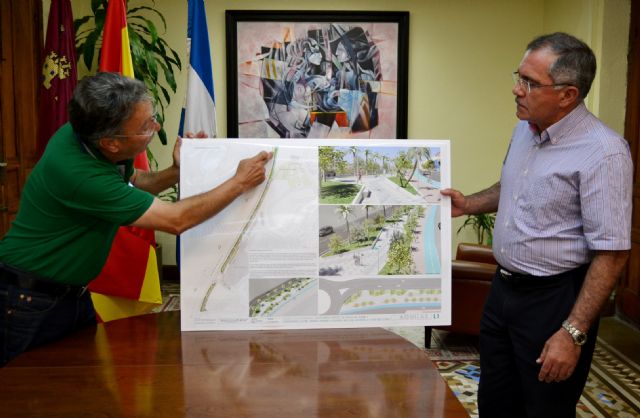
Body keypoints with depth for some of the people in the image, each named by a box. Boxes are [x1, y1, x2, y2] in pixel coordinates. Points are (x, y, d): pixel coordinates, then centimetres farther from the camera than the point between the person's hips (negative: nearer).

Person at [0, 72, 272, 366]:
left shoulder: (80, 134, -7)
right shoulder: (79, 173, -32)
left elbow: (132, 182, 14)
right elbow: (176, 220, -28)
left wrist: (176, 172, -6)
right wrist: (241, 183, -18)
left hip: (73, 294, 8)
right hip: (29, 301, -8)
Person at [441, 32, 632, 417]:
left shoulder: (603, 152, -22)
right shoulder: (525, 127, 3)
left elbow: (612, 253, -22)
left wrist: (574, 332, -24)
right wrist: (469, 205, 6)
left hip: (554, 300, -8)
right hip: (504, 287, 8)